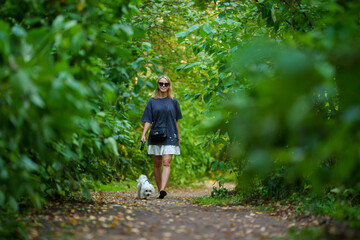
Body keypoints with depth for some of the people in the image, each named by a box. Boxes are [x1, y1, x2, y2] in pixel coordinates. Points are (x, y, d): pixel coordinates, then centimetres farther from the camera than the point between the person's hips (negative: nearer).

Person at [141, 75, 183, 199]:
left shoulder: (173, 101, 7)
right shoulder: (152, 101, 6)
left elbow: (176, 120, 12)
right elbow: (148, 120, 3)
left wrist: (178, 136, 11)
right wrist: (143, 135, -10)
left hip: (170, 137, -1)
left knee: (166, 163, -14)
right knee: (157, 164, 6)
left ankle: (163, 189, -25)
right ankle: (159, 190, 15)